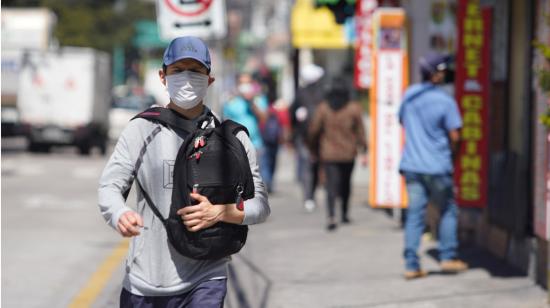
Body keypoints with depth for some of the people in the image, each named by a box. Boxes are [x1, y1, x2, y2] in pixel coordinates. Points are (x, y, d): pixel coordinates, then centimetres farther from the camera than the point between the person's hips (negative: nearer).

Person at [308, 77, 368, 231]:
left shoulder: (323, 108, -4)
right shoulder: (354, 108, -4)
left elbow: (314, 130, 0)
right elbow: (360, 131, -5)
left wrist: (314, 148, 15)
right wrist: (363, 152, -2)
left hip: (328, 154, -1)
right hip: (348, 154, 1)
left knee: (331, 184, -5)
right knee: (346, 183, 19)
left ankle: (331, 217, -22)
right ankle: (345, 214, 28)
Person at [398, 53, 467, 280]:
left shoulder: (409, 95, 4)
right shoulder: (445, 101, -12)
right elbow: (454, 135, -12)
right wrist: (452, 153, 7)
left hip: (411, 165, 5)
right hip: (437, 166, -4)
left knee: (414, 214, 6)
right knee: (448, 210, 13)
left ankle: (411, 265, 2)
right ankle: (448, 257, 11)